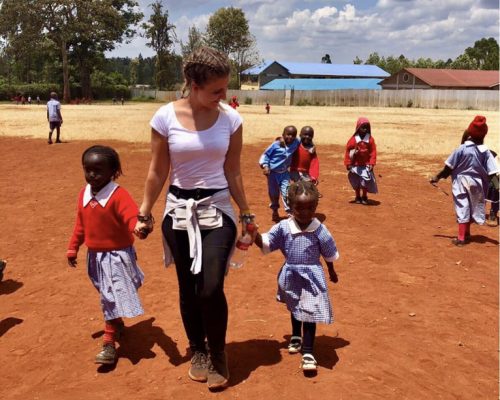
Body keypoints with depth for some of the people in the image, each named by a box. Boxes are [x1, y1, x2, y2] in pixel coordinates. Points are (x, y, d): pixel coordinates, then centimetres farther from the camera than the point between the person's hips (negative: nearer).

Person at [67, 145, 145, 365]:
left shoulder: (119, 195, -19)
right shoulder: (84, 194, 3)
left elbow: (132, 217, -32)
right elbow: (80, 225, 14)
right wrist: (73, 248, 17)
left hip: (117, 255, -7)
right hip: (95, 256, 7)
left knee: (112, 298, -6)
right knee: (108, 297, 22)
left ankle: (109, 343, 1)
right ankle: (117, 324, 44)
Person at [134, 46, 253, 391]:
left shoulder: (231, 119, -7)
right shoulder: (165, 117, -10)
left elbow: (233, 173, 0)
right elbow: (158, 172, 0)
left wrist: (246, 216, 4)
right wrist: (145, 213, 4)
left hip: (218, 210, 0)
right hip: (179, 211, 1)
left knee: (211, 289, -10)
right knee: (188, 289, 10)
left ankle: (218, 353, 17)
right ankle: (198, 350, 34)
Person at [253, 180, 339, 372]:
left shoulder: (319, 230, -15)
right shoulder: (283, 227, -14)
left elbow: (329, 254, 0)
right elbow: (266, 244, -9)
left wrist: (332, 272, 13)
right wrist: (254, 234, -29)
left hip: (312, 276, -3)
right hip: (291, 276, 3)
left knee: (309, 313, -3)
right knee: (294, 309, 25)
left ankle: (308, 352, 4)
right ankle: (296, 336, 49)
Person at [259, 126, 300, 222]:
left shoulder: (296, 142, -10)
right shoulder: (275, 145, -20)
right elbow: (266, 154, -11)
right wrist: (265, 166, -21)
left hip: (284, 173, 2)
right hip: (273, 172, -2)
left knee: (286, 192, -5)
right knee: (274, 193, 12)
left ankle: (290, 211, 4)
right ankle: (275, 211, 34)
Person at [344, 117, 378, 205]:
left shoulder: (370, 139, -5)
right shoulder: (353, 139, -8)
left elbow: (373, 152, -4)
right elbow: (348, 151, -4)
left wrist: (371, 163, -10)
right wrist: (348, 164, -5)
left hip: (366, 165, 0)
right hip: (356, 165, 0)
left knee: (366, 181, 1)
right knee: (356, 181, 9)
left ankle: (364, 197, 19)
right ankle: (358, 197, 25)